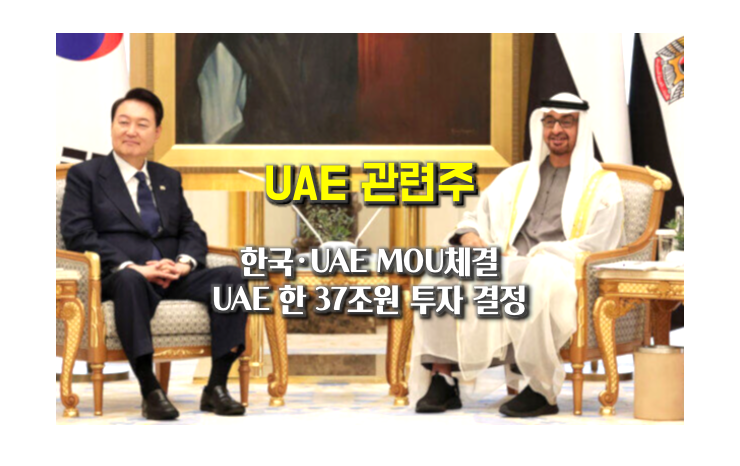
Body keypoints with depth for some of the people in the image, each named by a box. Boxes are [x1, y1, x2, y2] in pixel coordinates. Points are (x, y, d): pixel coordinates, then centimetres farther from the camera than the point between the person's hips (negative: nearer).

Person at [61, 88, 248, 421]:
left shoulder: (169, 179, 26)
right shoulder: (84, 176, 10)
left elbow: (192, 231, 20)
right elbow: (77, 235, -3)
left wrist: (185, 262, -6)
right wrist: (133, 267, -17)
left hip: (171, 277, 5)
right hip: (116, 278, -5)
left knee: (232, 276, -22)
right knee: (130, 281, -41)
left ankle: (217, 387, -22)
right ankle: (150, 392, -39)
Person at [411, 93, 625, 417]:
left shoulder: (602, 184, 9)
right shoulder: (517, 177, 24)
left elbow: (595, 248, -4)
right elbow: (479, 217, 25)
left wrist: (538, 256, -15)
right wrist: (471, 237, -1)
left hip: (568, 275, -5)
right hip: (511, 268, 5)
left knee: (539, 277, -41)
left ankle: (541, 390, -31)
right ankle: (442, 379, -22)